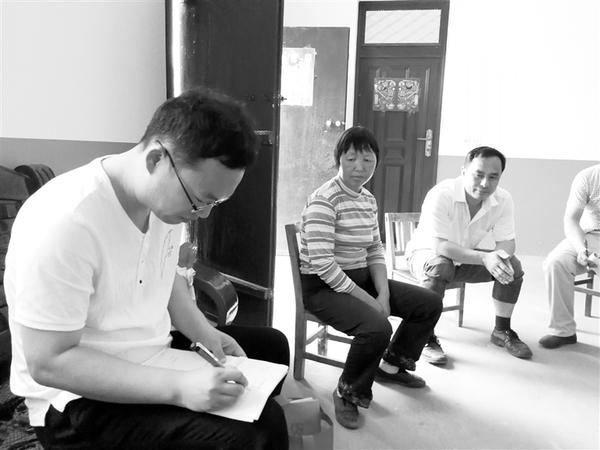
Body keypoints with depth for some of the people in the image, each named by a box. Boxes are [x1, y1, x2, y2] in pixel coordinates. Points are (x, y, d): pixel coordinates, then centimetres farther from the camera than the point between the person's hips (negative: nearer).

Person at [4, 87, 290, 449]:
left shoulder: (166, 195, -5)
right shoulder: (64, 223, -30)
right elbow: (48, 362, -27)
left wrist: (205, 334, -4)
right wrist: (178, 387, -32)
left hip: (152, 354, 8)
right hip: (82, 400, -8)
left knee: (272, 346, 18)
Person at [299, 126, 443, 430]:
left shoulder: (369, 200, 9)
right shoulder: (324, 200, -18)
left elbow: (375, 252, 10)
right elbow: (321, 263, -25)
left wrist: (383, 293, -7)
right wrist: (367, 300, -22)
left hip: (361, 279, 9)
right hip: (322, 286, -9)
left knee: (431, 303, 6)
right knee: (377, 326, -34)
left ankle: (391, 365, 28)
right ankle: (349, 392, -3)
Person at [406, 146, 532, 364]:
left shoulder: (503, 200, -14)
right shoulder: (442, 194, -31)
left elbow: (507, 242, -11)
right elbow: (440, 246, -36)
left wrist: (501, 256, -37)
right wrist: (484, 258, -48)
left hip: (467, 257, 5)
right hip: (426, 252, -5)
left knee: (513, 265, -13)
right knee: (440, 267, -38)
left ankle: (502, 330, 9)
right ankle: (427, 338, -21)